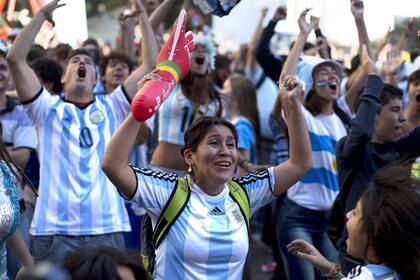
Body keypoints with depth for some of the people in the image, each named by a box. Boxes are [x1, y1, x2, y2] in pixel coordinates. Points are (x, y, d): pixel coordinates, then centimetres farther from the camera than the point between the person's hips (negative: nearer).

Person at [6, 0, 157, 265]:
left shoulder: (112, 107, 14)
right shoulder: (48, 108, 10)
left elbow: (151, 65, 9)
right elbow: (15, 59, -1)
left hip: (107, 228, 2)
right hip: (53, 229, -1)